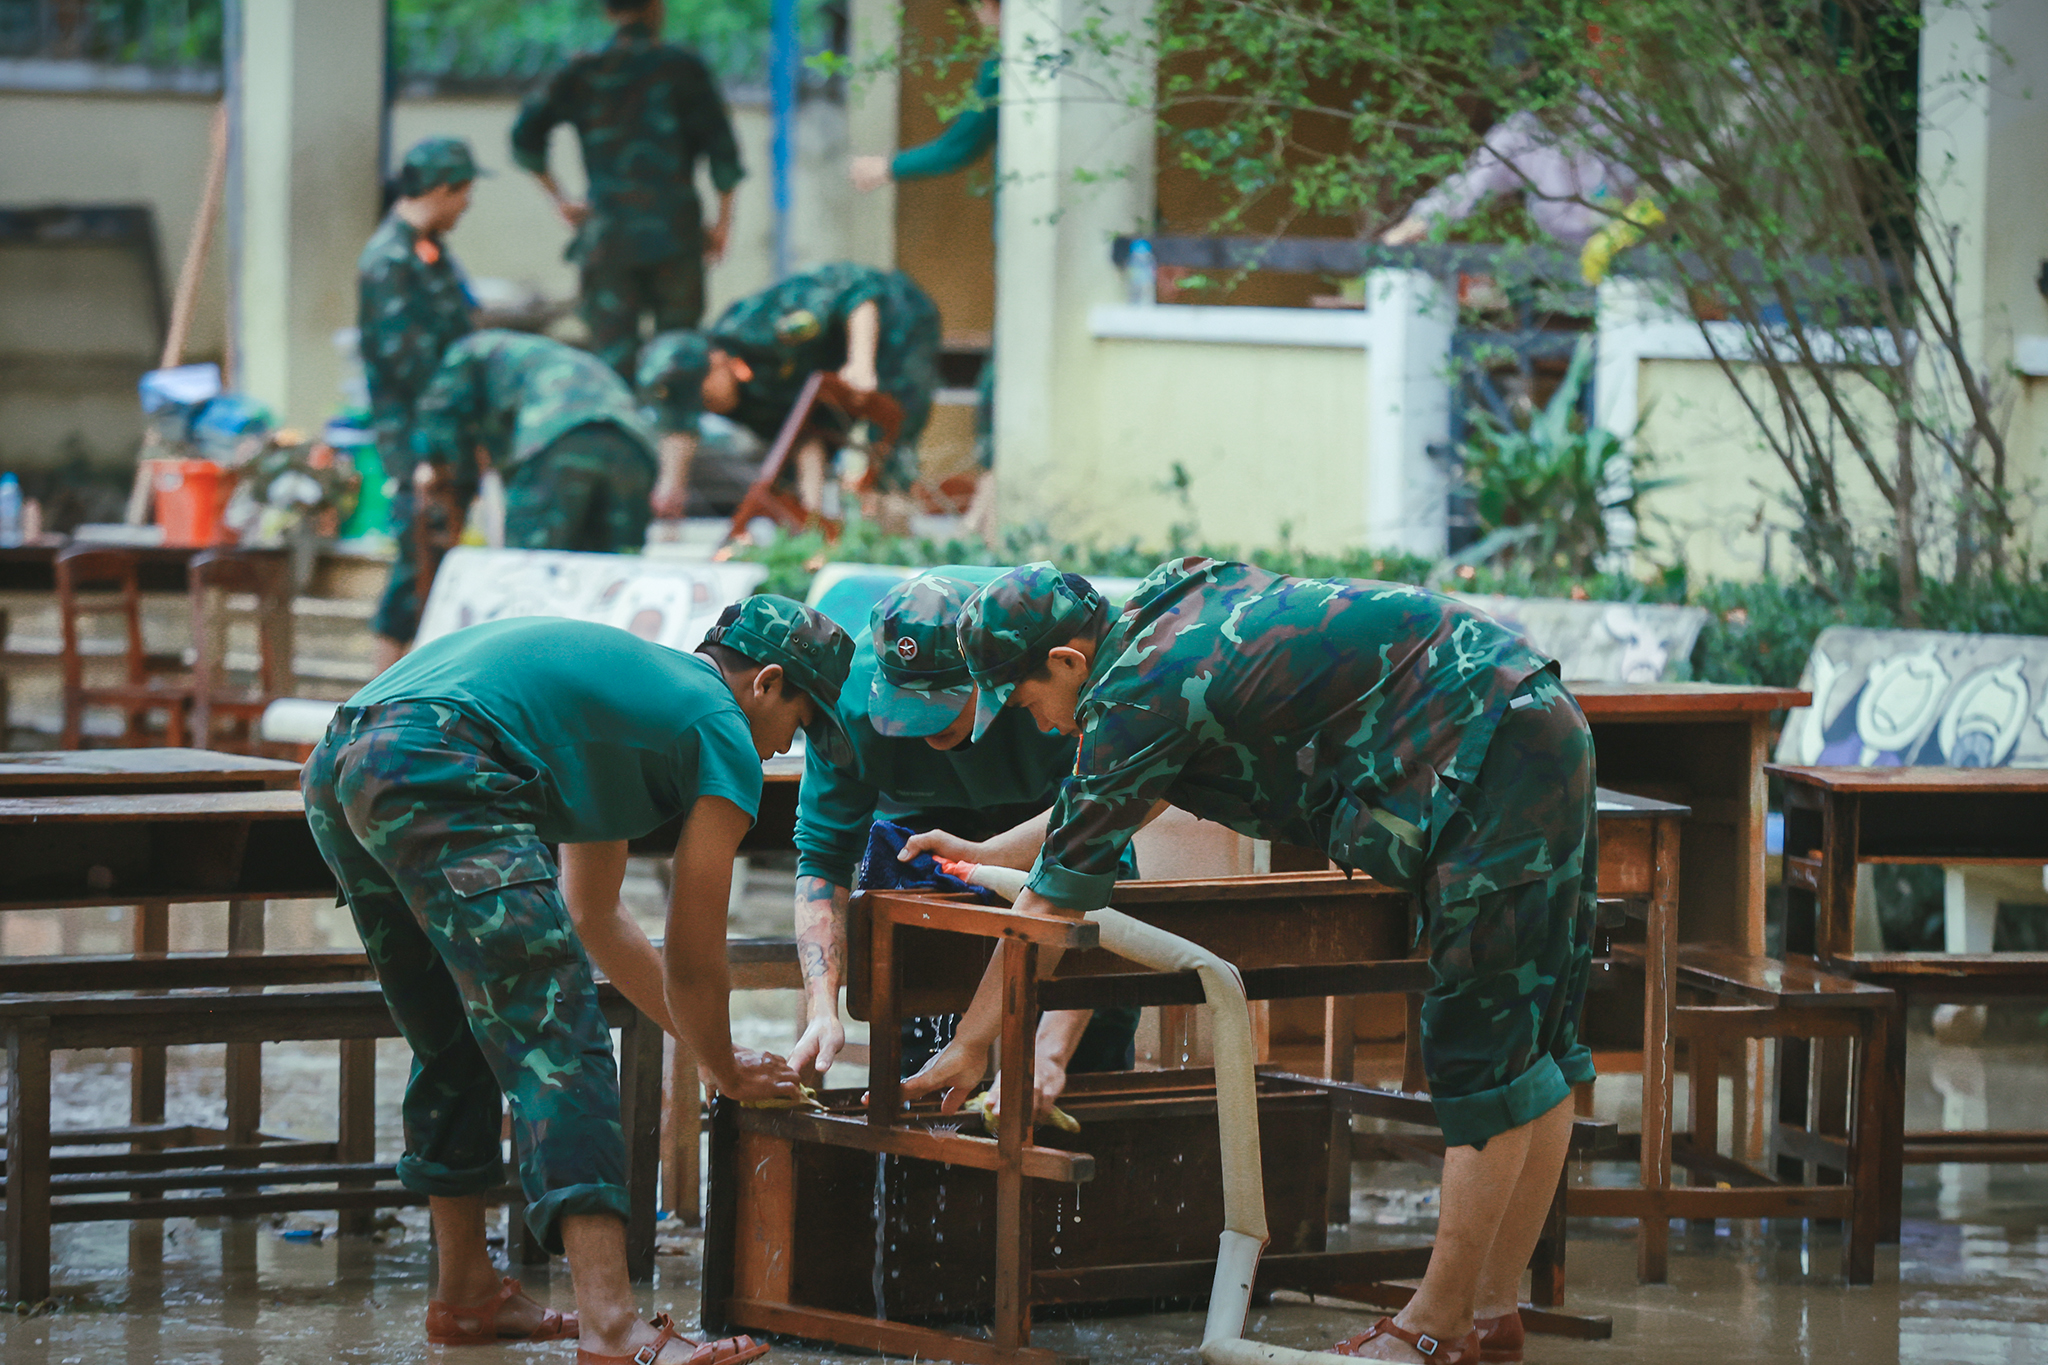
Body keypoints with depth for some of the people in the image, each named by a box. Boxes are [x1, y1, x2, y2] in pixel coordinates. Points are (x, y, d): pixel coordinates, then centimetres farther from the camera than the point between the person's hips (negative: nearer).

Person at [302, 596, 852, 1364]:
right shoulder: (723, 734, 10)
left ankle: (465, 1292, 31)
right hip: (437, 774, -10)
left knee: (454, 1041, 24)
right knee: (553, 1042, -11)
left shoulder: (634, 682, 36)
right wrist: (724, 1071, 31)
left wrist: (701, 1041, 49)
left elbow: (594, 917, 44)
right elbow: (692, 955, 12)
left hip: (335, 771, 10)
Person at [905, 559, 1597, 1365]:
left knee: (1485, 1050, -6)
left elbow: (1054, 905, -7)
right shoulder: (1175, 615, 15)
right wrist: (989, 857, 36)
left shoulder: (1140, 695, -13)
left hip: (1489, 768, -10)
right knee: (1530, 1043, 11)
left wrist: (971, 1044, 1)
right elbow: (1116, 799, 33)